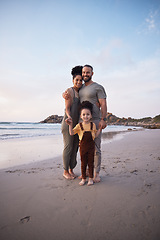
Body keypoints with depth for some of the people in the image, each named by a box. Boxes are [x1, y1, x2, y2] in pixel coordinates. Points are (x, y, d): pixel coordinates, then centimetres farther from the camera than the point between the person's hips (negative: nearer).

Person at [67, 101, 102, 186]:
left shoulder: (93, 125, 0)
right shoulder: (79, 125, -3)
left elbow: (95, 135, 6)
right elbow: (71, 133, -7)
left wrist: (100, 128, 0)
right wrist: (70, 124, -18)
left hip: (91, 146, 0)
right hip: (82, 146, 0)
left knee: (90, 163, 9)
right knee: (83, 163, 10)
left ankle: (91, 178, 22)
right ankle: (83, 178, 24)